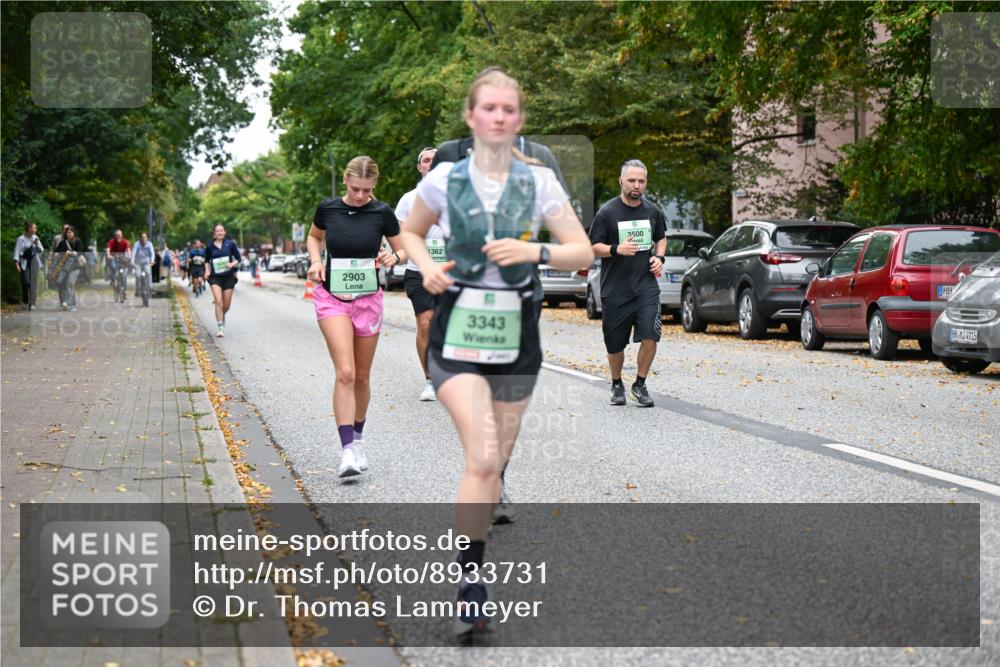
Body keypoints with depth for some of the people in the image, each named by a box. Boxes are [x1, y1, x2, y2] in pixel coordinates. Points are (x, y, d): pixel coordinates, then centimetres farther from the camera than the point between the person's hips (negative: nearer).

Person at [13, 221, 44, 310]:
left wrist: (37, 244, -7)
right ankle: (25, 301, 7)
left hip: (34, 262, 4)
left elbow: (41, 250, 13)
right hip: (24, 263, -4)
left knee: (34, 283, 1)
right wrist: (17, 264, -16)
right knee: (26, 282, -13)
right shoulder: (21, 239, -5)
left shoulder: (35, 238, 9)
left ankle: (32, 303, 8)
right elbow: (17, 252, -7)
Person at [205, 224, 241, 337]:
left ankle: (222, 316, 40)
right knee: (218, 302, -18)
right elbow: (207, 260, 19)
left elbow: (238, 258, 5)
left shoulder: (230, 244, 0)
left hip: (228, 277, 1)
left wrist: (232, 264, -14)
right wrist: (207, 270, 4)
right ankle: (220, 327, -13)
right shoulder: (210, 247, 3)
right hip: (215, 277, -1)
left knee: (226, 305, 6)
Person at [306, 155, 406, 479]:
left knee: (361, 376, 11)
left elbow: (403, 250, 6)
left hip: (368, 300, 1)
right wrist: (315, 260, -3)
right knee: (345, 373, -17)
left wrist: (394, 257, -17)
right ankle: (347, 450, -19)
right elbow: (314, 237, 16)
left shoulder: (382, 213, -6)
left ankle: (357, 440, 31)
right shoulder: (328, 208, -4)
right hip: (332, 298, -1)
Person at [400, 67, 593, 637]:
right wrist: (427, 265, -5)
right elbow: (410, 233, 16)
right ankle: (472, 584, -8)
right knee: (482, 457, -17)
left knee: (495, 462, 10)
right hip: (458, 330, -2)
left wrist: (536, 252, -18)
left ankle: (471, 564, 28)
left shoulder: (539, 181, 0)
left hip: (516, 333, 2)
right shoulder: (445, 178, -1)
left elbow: (584, 253, -1)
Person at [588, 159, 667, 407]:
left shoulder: (652, 211, 7)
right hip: (615, 289, -2)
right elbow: (594, 246, -4)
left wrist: (659, 258, 3)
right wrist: (617, 250, -22)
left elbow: (661, 238, 23)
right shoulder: (607, 212, -5)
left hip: (646, 286, 2)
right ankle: (617, 385, 31)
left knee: (650, 336, -13)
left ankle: (640, 385, 6)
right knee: (615, 344, 8)